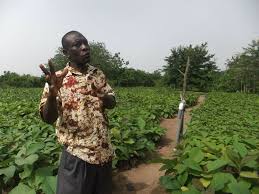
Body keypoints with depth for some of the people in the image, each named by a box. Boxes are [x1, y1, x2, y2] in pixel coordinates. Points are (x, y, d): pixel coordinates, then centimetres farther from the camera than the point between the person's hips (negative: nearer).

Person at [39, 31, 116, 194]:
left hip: (104, 151, 5)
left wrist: (104, 97, -16)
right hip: (77, 154, -4)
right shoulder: (58, 79, -8)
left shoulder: (98, 74, 4)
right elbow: (48, 118, -11)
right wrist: (52, 93, -31)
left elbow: (112, 103, 8)